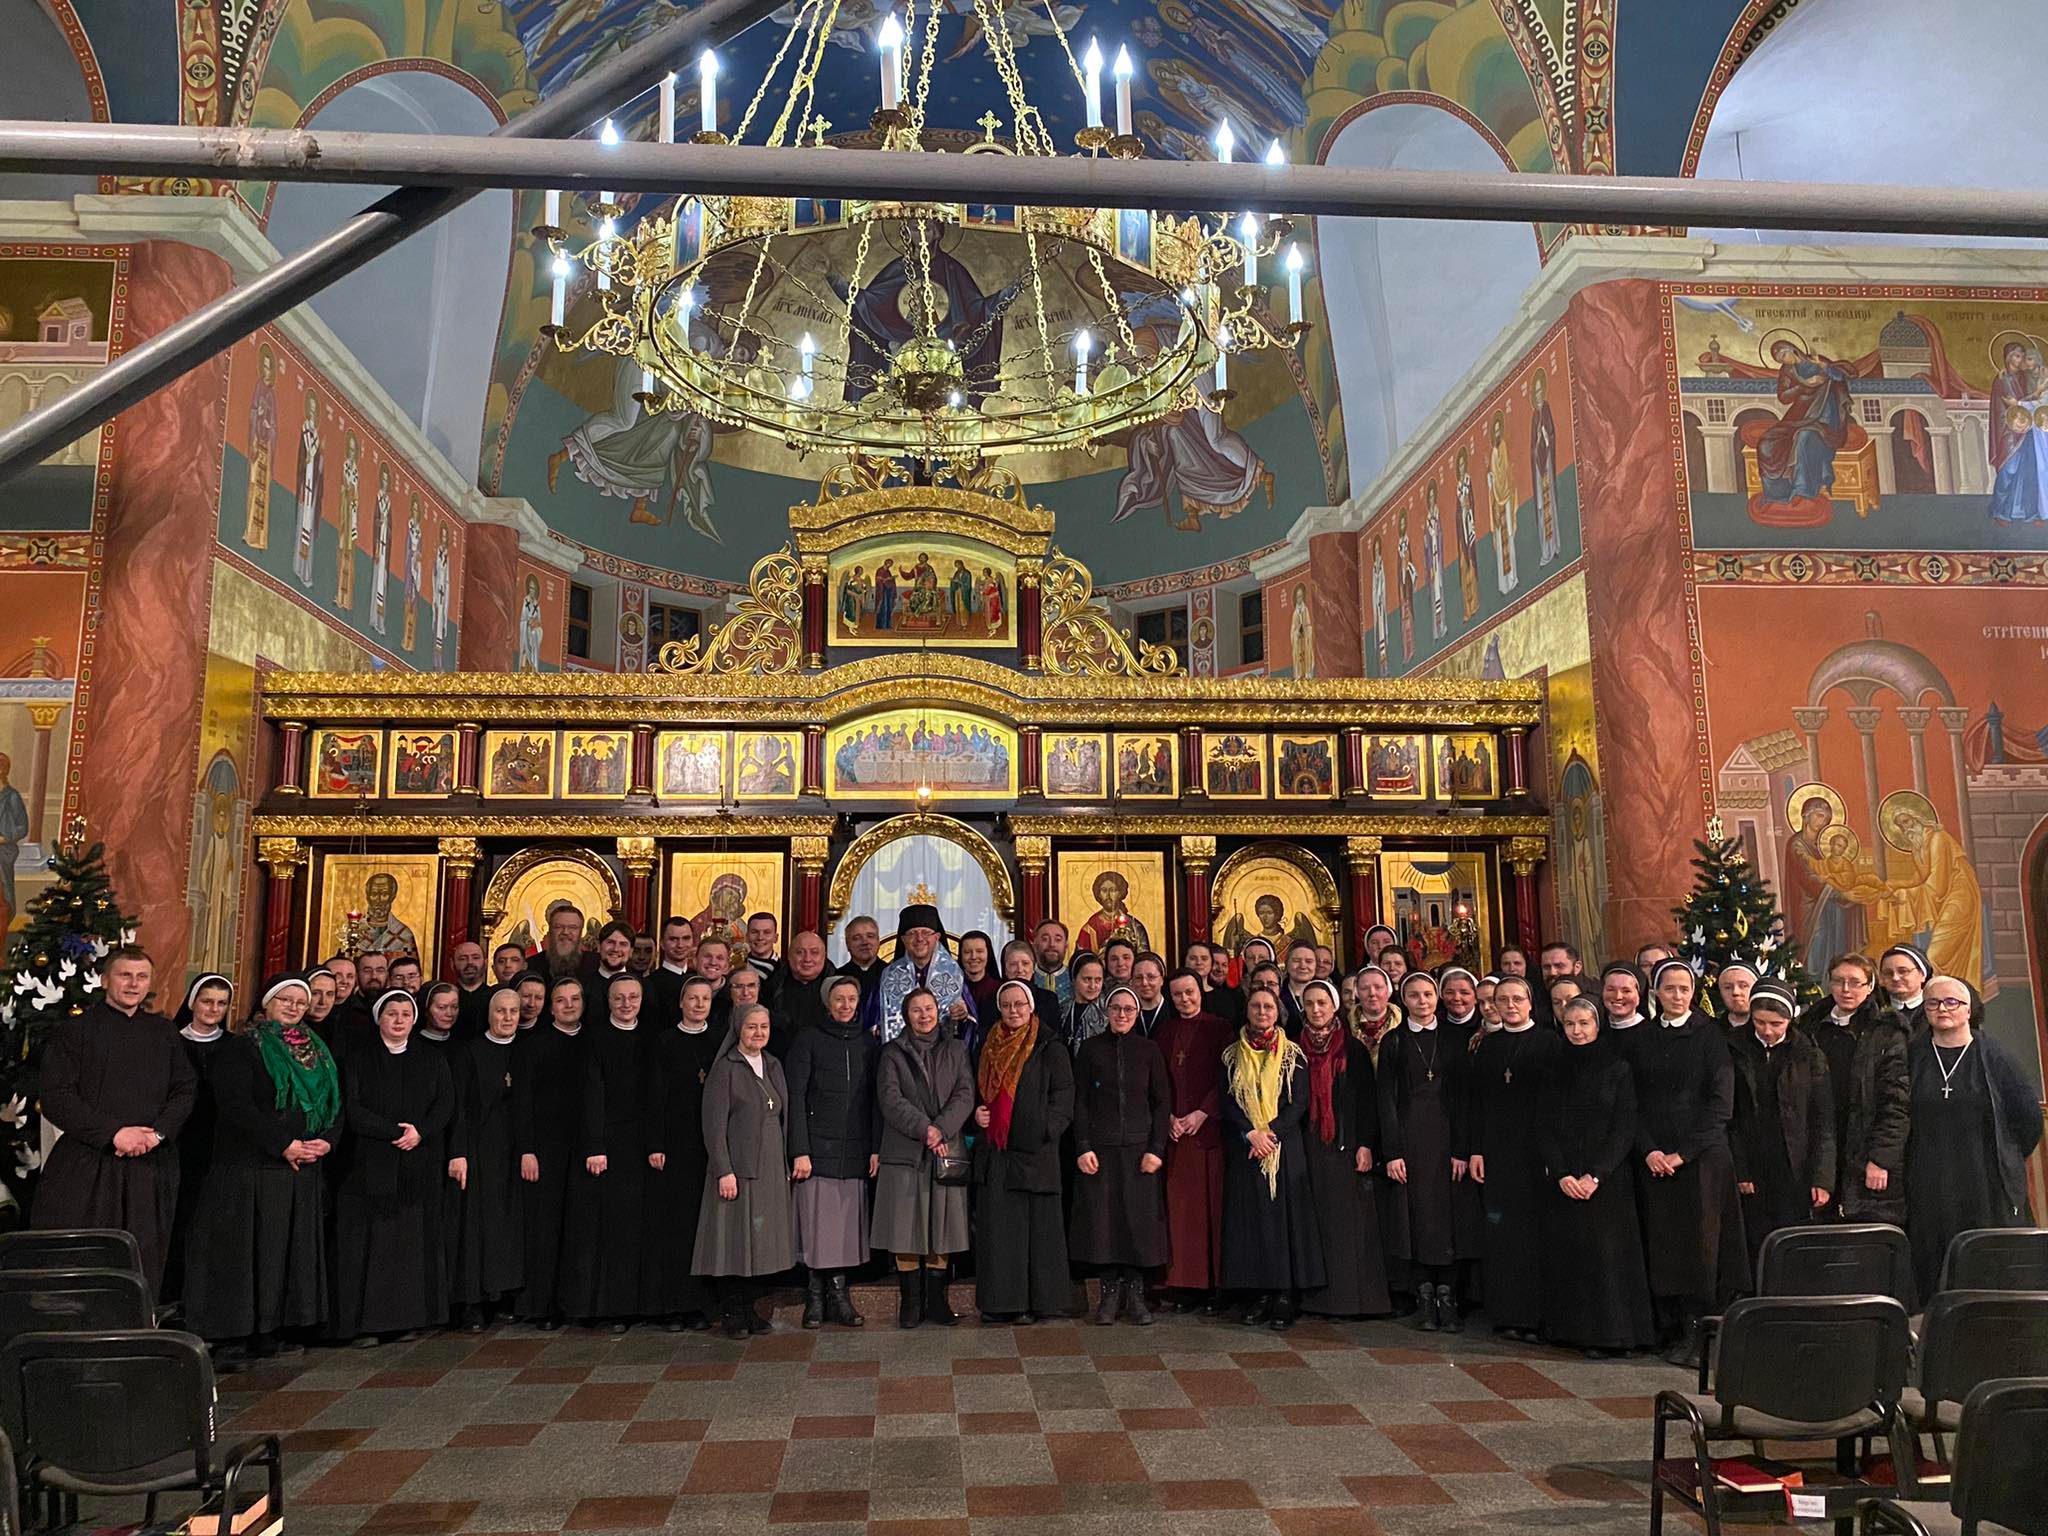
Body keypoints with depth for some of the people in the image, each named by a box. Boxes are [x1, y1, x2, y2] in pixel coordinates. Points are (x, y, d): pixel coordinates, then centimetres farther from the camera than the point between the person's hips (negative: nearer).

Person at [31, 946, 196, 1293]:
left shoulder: (164, 1033, 14)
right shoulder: (74, 1031, 2)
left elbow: (186, 1089, 10)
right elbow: (55, 1098, -6)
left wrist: (157, 1133, -8)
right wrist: (114, 1132, -14)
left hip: (151, 1168, 3)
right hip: (85, 1168, -3)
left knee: (143, 1269, 2)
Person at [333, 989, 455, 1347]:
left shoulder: (433, 1061, 11)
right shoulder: (359, 1062, 6)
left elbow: (446, 1104, 2)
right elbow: (353, 1109, -5)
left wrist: (420, 1132, -15)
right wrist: (397, 1131, -14)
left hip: (420, 1166, 2)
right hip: (370, 1166, -2)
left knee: (415, 1240, 2)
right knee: (370, 1243, -5)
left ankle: (410, 1317, 7)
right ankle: (365, 1323, -1)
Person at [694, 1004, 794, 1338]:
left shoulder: (773, 1066, 12)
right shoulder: (725, 1068, -7)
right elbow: (714, 1125, -11)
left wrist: (785, 1164, 12)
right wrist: (724, 1171, -16)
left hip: (771, 1169, 6)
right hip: (737, 1169, -6)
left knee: (761, 1241, 9)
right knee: (735, 1242, 0)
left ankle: (750, 1308, 19)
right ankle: (730, 1313, 11)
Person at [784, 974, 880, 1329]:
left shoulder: (869, 1044, 13)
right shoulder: (808, 1041, 2)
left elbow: (876, 1099, 12)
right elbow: (795, 1097, -3)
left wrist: (876, 1147, 4)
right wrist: (799, 1150, -10)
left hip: (856, 1153, 3)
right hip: (818, 1150, -3)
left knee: (849, 1228, 2)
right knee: (817, 1228, -3)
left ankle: (839, 1297, 11)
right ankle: (815, 1300, 8)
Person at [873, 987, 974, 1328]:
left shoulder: (956, 1050, 12)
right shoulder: (893, 1053, 6)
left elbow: (965, 1095, 2)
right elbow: (889, 1099, -5)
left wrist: (942, 1128, -14)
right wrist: (924, 1128, -16)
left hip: (947, 1151, 2)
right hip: (905, 1153, -1)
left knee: (942, 1230, 3)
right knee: (906, 1232, -1)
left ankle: (937, 1301, 12)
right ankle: (911, 1303, 8)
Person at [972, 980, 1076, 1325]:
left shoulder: (1049, 1048, 0)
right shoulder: (989, 1047, 14)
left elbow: (1063, 1096, -4)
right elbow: (977, 1090, 24)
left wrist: (1045, 1129, -16)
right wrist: (976, 1113, 4)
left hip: (1033, 1151, -4)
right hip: (993, 1151, 5)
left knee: (1035, 1226, -2)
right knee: (995, 1227, 5)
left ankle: (1033, 1302, 6)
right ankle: (999, 1301, 12)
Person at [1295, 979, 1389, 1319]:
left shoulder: (1353, 1049, 2)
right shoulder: (1296, 1049, 7)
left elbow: (1367, 1099, 0)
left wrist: (1365, 1144, -8)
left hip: (1345, 1144, -1)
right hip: (1308, 1147, 2)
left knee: (1350, 1219, -2)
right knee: (1317, 1218, 1)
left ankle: (1354, 1294, 4)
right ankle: (1320, 1294, 6)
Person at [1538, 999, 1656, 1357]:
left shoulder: (1618, 1068, 0)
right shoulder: (1556, 1069, 8)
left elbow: (1624, 1129, -5)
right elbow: (1545, 1127, 5)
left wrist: (1596, 1175, -13)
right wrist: (1561, 1174, -8)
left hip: (1607, 1177, -3)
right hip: (1562, 1178, 3)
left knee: (1606, 1252, -5)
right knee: (1566, 1252, 3)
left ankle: (1609, 1333, 4)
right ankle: (1574, 1330, 12)